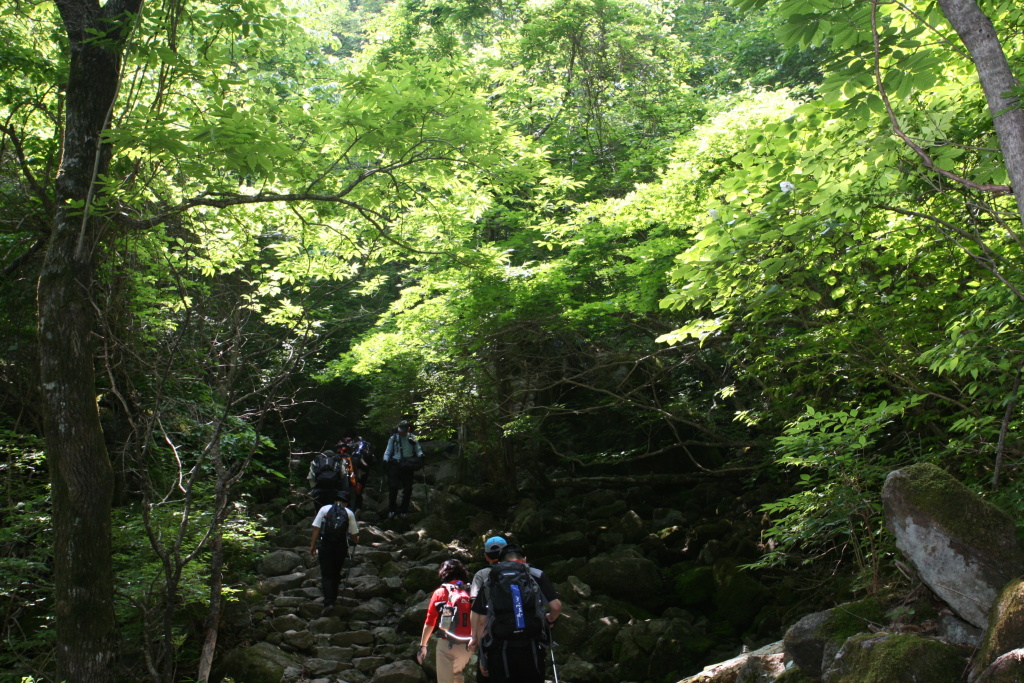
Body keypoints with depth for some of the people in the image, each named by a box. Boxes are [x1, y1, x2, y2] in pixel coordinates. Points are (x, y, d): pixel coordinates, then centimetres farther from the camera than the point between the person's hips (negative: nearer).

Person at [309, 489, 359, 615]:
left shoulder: (324, 509, 4)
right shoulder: (349, 513, 5)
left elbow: (316, 528, -3)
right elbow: (354, 534, 5)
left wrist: (313, 545, -1)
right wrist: (355, 542, 26)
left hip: (326, 545, -1)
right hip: (341, 547, 1)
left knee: (326, 575, 1)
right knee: (336, 574, 17)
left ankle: (328, 602, -12)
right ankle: (333, 599, 23)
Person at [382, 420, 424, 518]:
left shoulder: (412, 438, 9)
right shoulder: (393, 438, 8)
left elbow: (418, 449, 13)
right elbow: (388, 451, 10)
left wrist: (420, 455, -7)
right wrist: (385, 459, -5)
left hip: (408, 465, 1)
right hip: (395, 465, -1)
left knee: (408, 488, 2)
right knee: (393, 487, -8)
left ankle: (404, 510, 10)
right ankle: (392, 510, 2)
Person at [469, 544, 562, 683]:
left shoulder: (489, 582, 10)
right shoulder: (537, 575, 8)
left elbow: (481, 621, 5)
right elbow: (556, 606, -2)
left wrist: (482, 658, 11)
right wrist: (550, 620, 21)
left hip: (500, 650, 0)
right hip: (531, 649, 0)